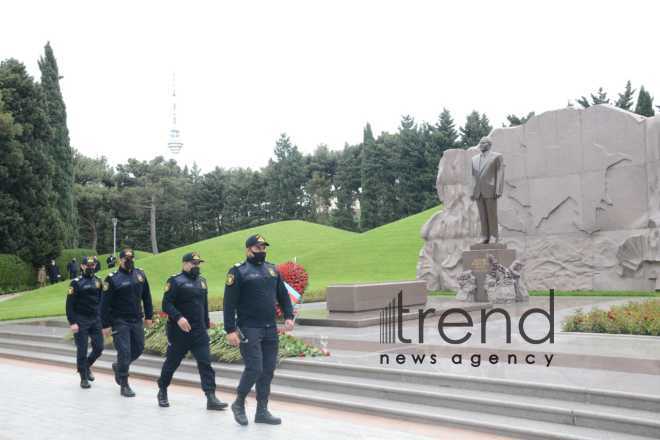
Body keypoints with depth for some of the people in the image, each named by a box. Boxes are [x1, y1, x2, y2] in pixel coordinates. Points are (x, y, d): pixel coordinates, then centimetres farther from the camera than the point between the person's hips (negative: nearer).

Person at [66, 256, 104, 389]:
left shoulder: (98, 281, 7)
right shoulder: (76, 282, -7)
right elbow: (69, 304, -9)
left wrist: (101, 317, 11)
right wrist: (72, 322, -14)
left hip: (95, 320, 4)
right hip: (81, 322, -4)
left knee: (98, 348, 4)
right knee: (82, 351, 1)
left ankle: (87, 366, 31)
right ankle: (84, 378, 13)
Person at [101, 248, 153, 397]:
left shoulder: (140, 274, 5)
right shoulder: (112, 278, -10)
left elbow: (146, 297, 13)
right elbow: (105, 304, -9)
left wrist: (148, 316, 11)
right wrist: (105, 325, -11)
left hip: (137, 320, 5)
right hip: (120, 322, -5)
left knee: (138, 349, 13)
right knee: (124, 352, -6)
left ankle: (118, 367, 39)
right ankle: (124, 386, 7)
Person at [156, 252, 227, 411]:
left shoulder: (201, 281, 14)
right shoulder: (175, 281, -7)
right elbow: (166, 304, -14)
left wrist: (206, 325, 21)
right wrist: (178, 317, -27)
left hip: (200, 332, 5)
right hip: (179, 332, -5)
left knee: (205, 363, -5)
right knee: (172, 362, 10)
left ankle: (211, 397, -7)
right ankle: (162, 391, 31)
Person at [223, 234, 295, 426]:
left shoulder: (272, 269, 13)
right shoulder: (238, 271, -5)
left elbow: (283, 295, 17)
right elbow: (229, 303, -8)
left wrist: (288, 316, 2)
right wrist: (230, 330, -14)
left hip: (270, 330, 6)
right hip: (249, 330, -6)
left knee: (268, 371, 7)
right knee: (254, 368, -10)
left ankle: (262, 411, 17)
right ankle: (238, 404, 12)